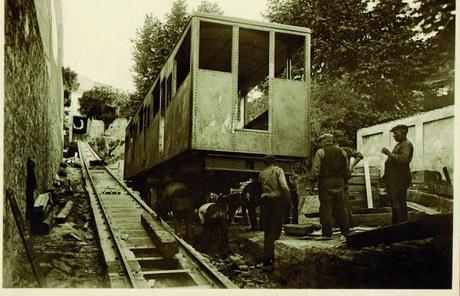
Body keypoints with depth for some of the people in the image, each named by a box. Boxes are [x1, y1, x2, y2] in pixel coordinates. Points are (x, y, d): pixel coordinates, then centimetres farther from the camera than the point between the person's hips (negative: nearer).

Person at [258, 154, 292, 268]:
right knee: (275, 229, -1)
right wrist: (289, 198, -6)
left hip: (265, 200, 4)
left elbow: (261, 188, 8)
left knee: (267, 229, 13)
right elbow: (284, 186, -11)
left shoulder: (261, 173, 13)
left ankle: (268, 255, 20)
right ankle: (268, 257, -9)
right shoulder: (278, 170, -1)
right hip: (277, 199, -4)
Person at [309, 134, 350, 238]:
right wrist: (345, 180, 23)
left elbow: (315, 169, -11)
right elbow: (347, 169, 13)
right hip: (339, 183, 5)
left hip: (325, 183, -5)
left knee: (326, 208, -1)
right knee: (341, 208, 11)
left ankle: (327, 234, 1)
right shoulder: (341, 151, 10)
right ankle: (345, 232, 15)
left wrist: (312, 180, -1)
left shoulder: (320, 152, -5)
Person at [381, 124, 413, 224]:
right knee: (393, 203, 17)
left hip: (400, 179, -11)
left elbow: (403, 159, -28)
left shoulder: (407, 144, -11)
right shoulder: (399, 144, 22)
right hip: (393, 179, 11)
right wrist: (386, 174, 25)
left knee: (399, 203, -9)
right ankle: (395, 225, 28)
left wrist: (389, 153, -28)